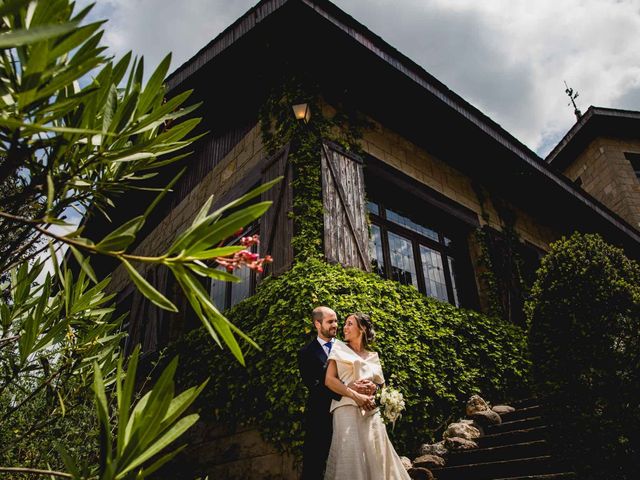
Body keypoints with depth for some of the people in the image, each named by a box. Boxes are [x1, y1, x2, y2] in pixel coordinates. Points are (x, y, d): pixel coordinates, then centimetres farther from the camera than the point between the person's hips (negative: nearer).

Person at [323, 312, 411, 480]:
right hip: (347, 408, -3)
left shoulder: (373, 356, 17)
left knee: (376, 458, 0)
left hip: (371, 412, 4)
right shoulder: (339, 348, 7)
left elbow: (381, 385, 20)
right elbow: (329, 380, -3)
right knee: (351, 458, -11)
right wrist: (355, 395, -14)